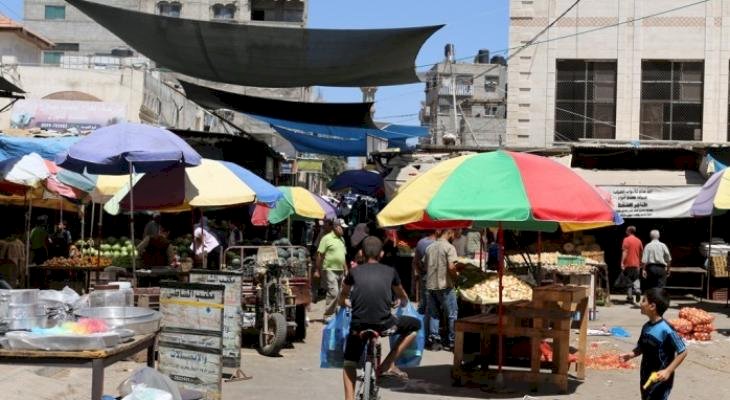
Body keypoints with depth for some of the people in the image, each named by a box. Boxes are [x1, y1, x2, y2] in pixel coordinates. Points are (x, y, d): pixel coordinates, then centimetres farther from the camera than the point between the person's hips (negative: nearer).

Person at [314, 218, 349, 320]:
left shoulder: (342, 239, 15)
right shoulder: (327, 238, -8)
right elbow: (320, 254, -9)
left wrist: (346, 269, 20)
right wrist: (317, 270, -10)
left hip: (340, 270, 8)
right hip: (330, 270, -8)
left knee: (335, 293, 10)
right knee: (333, 292, -14)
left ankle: (332, 313, 18)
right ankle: (328, 315, -7)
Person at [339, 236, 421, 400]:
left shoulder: (355, 272, 13)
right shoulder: (390, 271, 12)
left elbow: (342, 299, 29)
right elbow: (403, 297, 30)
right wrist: (403, 303, 53)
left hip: (358, 325, 2)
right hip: (384, 324, -2)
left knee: (349, 362, 24)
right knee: (415, 325, 24)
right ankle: (388, 365, 19)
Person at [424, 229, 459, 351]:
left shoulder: (430, 247, 9)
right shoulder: (449, 247, -11)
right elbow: (451, 267, -20)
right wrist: (455, 275, -1)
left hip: (430, 285, 6)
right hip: (444, 286, -6)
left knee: (433, 315, 11)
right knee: (452, 315, 6)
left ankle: (434, 340, 10)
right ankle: (452, 341, 9)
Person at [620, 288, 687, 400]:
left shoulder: (666, 329, -22)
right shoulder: (646, 327, 3)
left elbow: (682, 352, -17)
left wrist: (668, 371, -23)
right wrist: (631, 354, -3)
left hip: (660, 379, -8)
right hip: (646, 378, 8)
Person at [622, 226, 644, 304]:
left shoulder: (626, 240, -8)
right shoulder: (638, 240, 9)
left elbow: (625, 252, -14)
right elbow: (641, 252, 13)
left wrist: (622, 263, -14)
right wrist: (640, 263, 22)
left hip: (628, 263, -4)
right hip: (636, 264, 4)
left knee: (628, 280, 3)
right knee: (636, 279, 13)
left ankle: (630, 297, 4)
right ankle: (637, 290, -14)